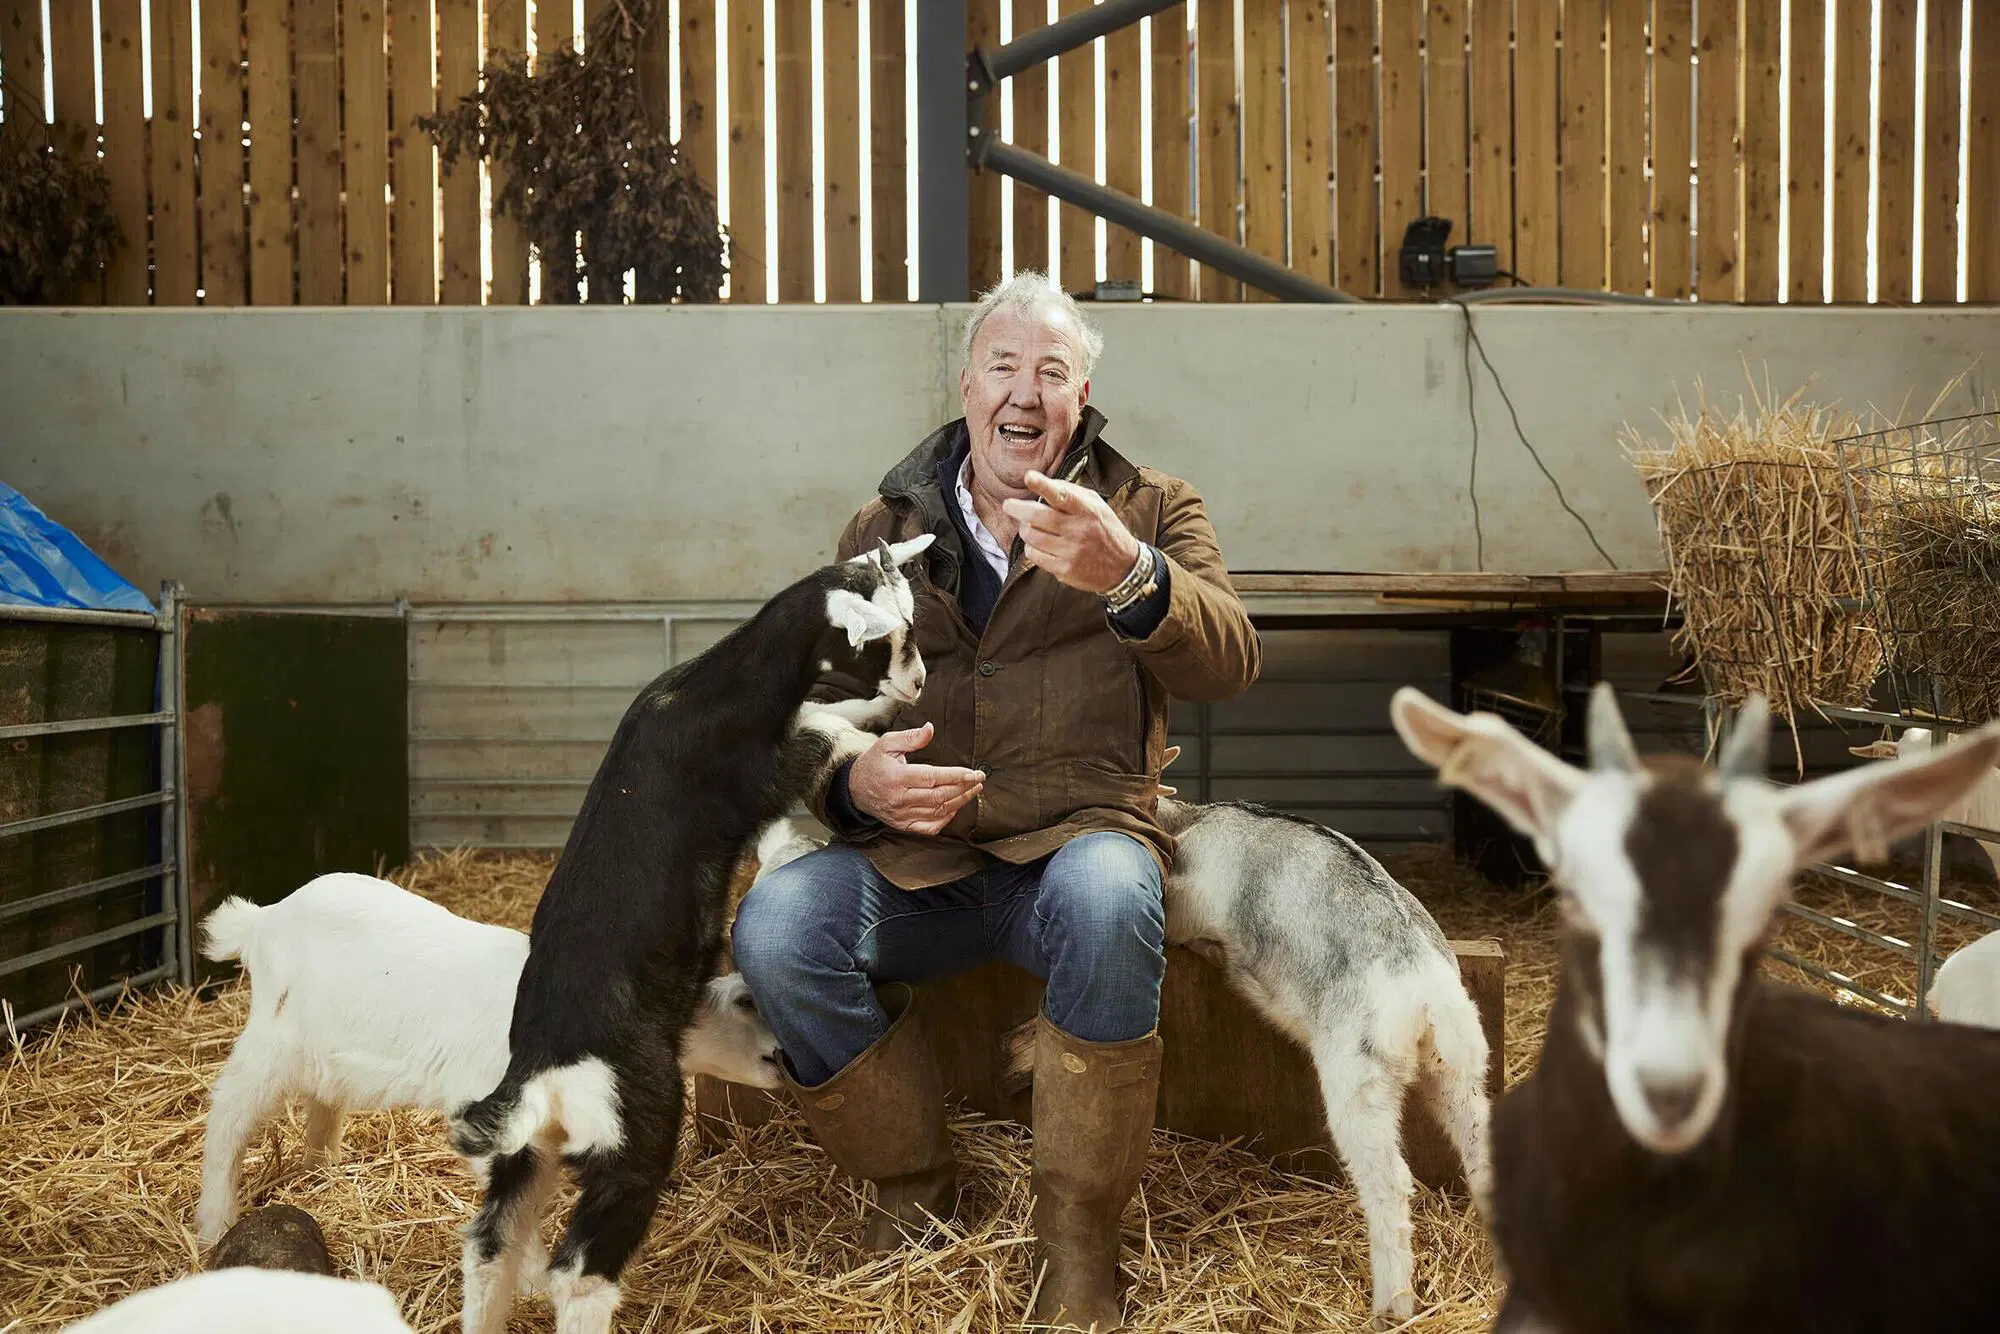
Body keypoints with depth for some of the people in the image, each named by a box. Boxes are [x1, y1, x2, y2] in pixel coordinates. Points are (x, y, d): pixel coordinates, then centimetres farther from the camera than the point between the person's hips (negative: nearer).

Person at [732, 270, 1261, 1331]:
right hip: (910, 857, 2)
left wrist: (1127, 576, -33)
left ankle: (1079, 1241, -15)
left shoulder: (1148, 510, 7)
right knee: (773, 926, -26)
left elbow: (1227, 664, -12)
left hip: (1078, 838, -2)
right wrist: (855, 780, -11)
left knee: (1107, 899, -37)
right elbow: (817, 713, 14)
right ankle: (913, 1189, -1)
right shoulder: (883, 529, 14)